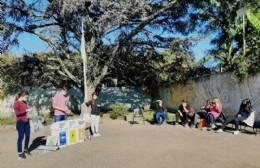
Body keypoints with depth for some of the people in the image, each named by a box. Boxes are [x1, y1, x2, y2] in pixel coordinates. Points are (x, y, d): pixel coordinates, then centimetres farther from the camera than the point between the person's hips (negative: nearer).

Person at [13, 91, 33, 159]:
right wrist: (26, 110, -22)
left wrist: (29, 111, 8)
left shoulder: (24, 102, 12)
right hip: (20, 122, -8)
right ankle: (20, 153, 12)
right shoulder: (16, 103, -10)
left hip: (26, 121, 8)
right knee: (21, 137, 0)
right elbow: (17, 113, -19)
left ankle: (26, 149, 31)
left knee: (27, 136, 13)